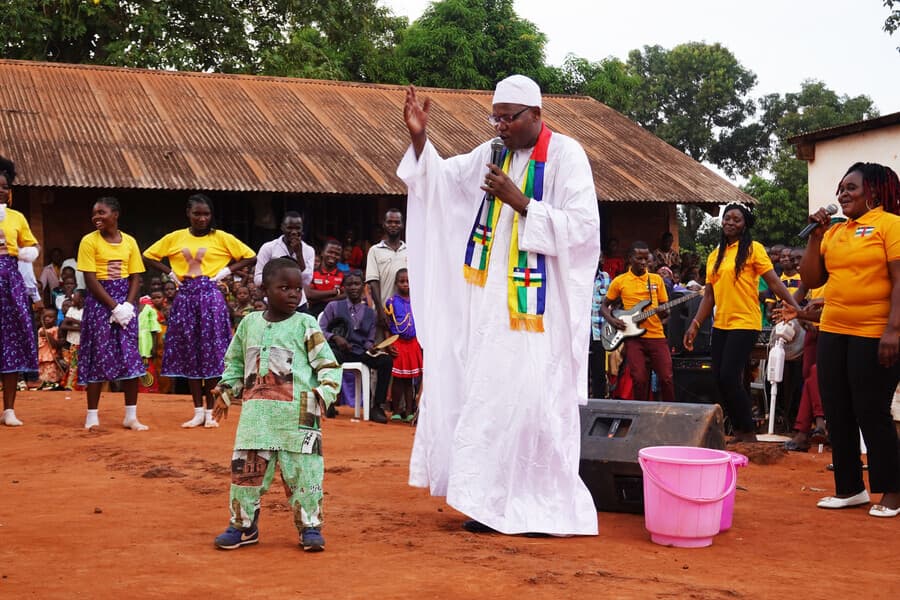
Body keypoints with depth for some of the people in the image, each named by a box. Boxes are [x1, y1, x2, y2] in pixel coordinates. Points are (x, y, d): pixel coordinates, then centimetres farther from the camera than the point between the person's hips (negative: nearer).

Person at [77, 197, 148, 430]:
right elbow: (90, 280, -10)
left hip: (125, 303, 3)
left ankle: (131, 416, 8)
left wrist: (128, 305, -10)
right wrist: (114, 306, -16)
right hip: (99, 303, -3)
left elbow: (135, 278, 6)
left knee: (131, 358, 2)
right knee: (98, 357, -2)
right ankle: (92, 416, 6)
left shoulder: (129, 242, 6)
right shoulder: (89, 241, -4)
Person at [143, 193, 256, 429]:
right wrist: (170, 272, 5)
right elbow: (148, 255, 16)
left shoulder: (221, 238, 2)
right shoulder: (174, 238, 7)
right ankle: (198, 412, 13)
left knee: (212, 355, -2)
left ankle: (210, 412, 7)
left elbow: (250, 256, 6)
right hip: (185, 298, 2)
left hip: (210, 297, -2)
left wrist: (227, 270, -3)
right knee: (189, 355, 5)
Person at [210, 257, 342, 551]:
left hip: (297, 414, -3)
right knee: (245, 467, 4)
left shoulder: (306, 325, 1)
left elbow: (329, 365, 1)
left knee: (303, 469, -1)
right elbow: (234, 362, 23)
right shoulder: (249, 324, 12)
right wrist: (225, 391, 13)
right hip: (256, 414, 3)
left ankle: (310, 527, 12)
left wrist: (324, 392, -14)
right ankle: (243, 525, 19)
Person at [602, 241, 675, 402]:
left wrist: (664, 312, -11)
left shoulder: (656, 279, 10)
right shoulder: (619, 281, 5)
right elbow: (604, 306, 12)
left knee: (667, 377, -6)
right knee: (639, 379, -8)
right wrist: (612, 320, -7)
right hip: (633, 336, -1)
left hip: (656, 335, 1)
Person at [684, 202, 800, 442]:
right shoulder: (714, 255, 13)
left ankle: (749, 433, 3)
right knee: (720, 379, 6)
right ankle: (739, 431, 19)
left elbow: (774, 282, -8)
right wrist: (695, 324, 8)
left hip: (745, 323, -6)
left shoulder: (753, 249, -4)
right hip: (720, 324, 7)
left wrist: (796, 308, -15)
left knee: (730, 377, -12)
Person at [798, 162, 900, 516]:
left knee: (871, 414, -2)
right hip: (833, 333, 7)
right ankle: (850, 488, 21)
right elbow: (811, 280, 12)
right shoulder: (834, 232, 12)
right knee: (837, 414, 9)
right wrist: (815, 236, 3)